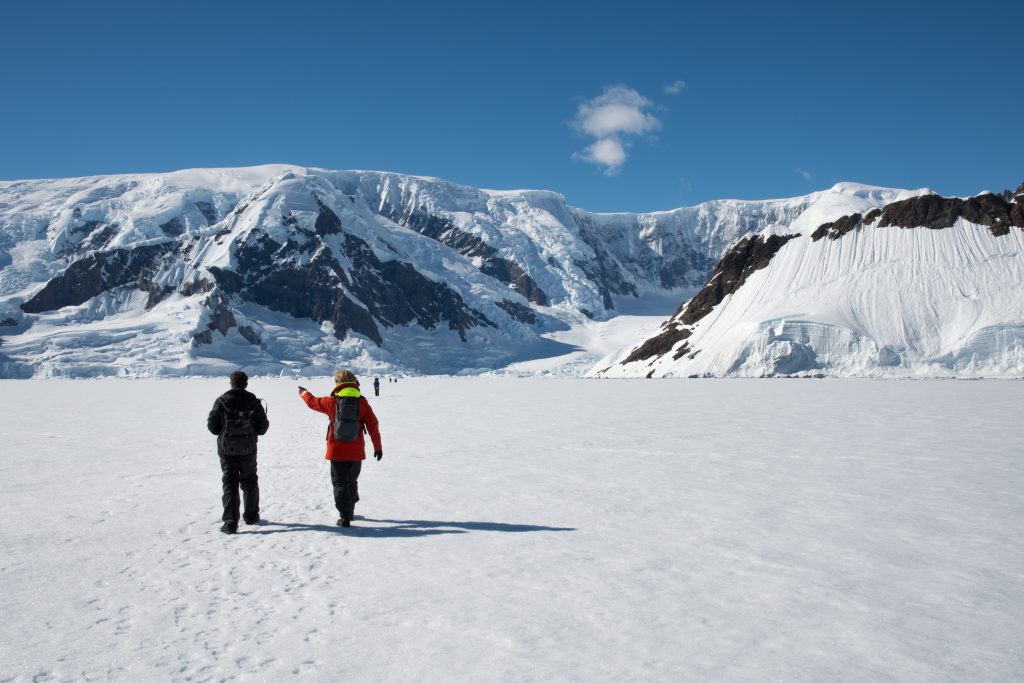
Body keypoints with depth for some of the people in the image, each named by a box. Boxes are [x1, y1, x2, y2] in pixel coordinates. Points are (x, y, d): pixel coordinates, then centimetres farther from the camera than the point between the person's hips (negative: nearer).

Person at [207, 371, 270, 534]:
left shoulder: (222, 401, -7)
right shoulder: (254, 402, -5)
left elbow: (212, 425, -6)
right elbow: (263, 427, -3)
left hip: (227, 449, -1)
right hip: (248, 449, 1)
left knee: (229, 484, 3)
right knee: (249, 481, 18)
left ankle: (230, 523, -2)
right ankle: (251, 515, 29)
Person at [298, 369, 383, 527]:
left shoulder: (332, 401, -7)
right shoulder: (362, 402, -5)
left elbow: (312, 402, 12)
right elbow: (372, 425, -5)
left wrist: (303, 392, 34)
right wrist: (378, 447, 3)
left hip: (337, 452, -2)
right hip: (356, 452, 2)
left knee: (340, 483, 5)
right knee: (352, 481, 20)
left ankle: (345, 517, -3)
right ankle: (350, 512, 31)